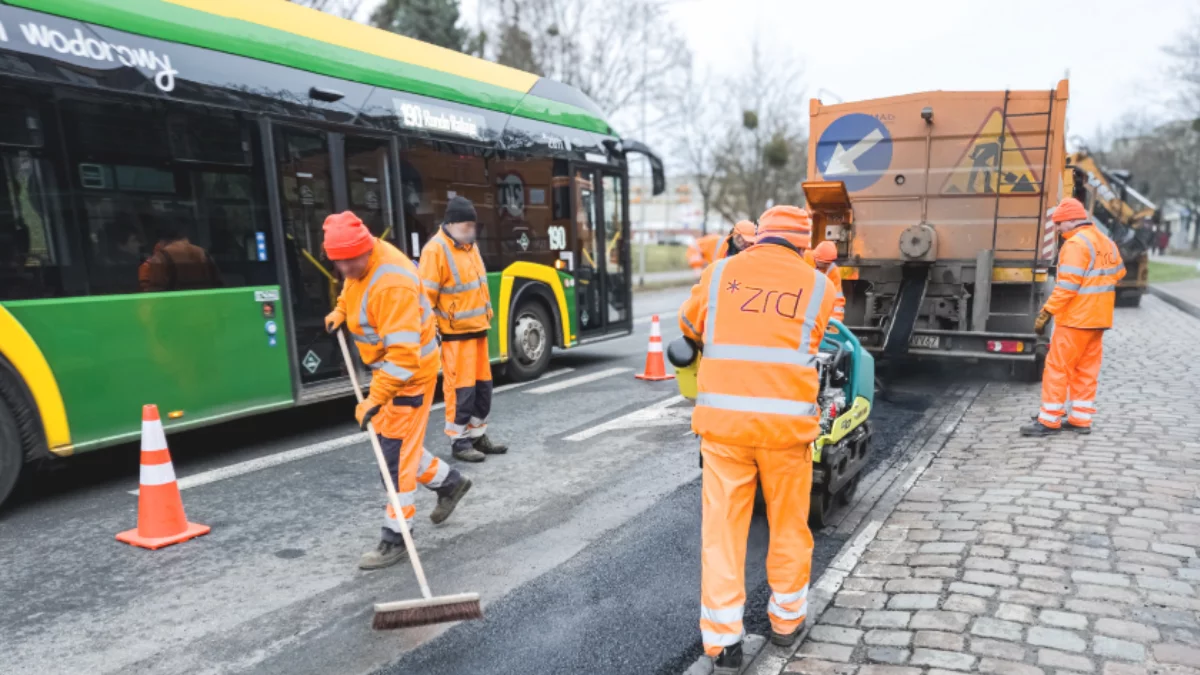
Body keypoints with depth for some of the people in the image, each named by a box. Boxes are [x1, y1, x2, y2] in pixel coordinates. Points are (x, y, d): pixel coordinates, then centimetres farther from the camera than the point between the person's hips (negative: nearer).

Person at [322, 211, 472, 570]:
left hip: (410, 371, -10)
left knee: (396, 453, -5)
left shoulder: (392, 284, -32)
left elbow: (403, 354, -35)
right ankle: (450, 482, 37)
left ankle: (395, 538, 7)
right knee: (391, 440, 18)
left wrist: (375, 399, -37)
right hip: (390, 365, 10)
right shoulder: (359, 263, -3)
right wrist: (341, 311, 9)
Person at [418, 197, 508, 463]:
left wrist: (487, 317, 21)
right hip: (455, 333, -9)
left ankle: (477, 435, 26)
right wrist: (431, 331, -18)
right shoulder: (435, 250, -15)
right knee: (461, 388, -3)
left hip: (477, 328, 9)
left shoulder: (469, 245, 12)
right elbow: (426, 295, -17)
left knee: (483, 385, 13)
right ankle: (459, 441, 9)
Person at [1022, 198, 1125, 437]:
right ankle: (1081, 419, 17)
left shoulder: (1076, 243, -16)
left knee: (1058, 368, -4)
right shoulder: (1106, 242, 13)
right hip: (1098, 318, 9)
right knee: (1086, 369, 13)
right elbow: (1118, 273, 22)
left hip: (1075, 318, -9)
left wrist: (1046, 312, -20)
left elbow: (1067, 285, -22)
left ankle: (1048, 420, -1)